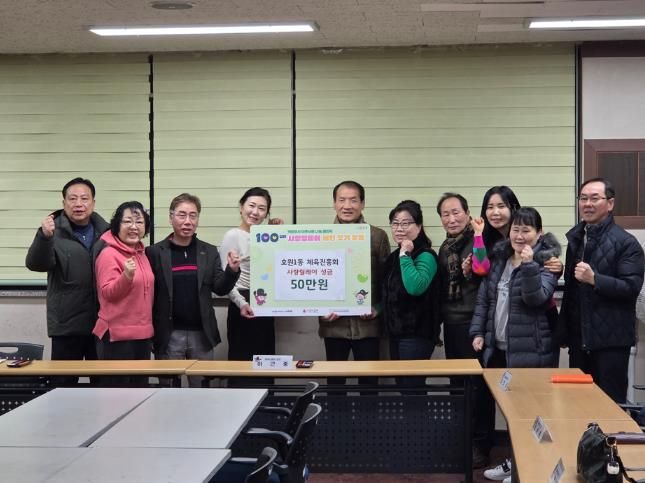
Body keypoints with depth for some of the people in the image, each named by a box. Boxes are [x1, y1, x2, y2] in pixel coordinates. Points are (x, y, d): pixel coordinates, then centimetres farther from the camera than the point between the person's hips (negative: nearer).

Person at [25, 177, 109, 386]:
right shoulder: (54, 230, -2)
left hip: (103, 323, 3)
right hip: (67, 324, -3)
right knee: (63, 385, 4)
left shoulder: (107, 232, 6)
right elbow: (35, 264, -17)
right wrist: (44, 237, -35)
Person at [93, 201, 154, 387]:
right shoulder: (109, 253, -12)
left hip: (142, 333, 8)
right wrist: (126, 276, -31)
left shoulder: (141, 253, 12)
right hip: (117, 335, -8)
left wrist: (148, 325, 15)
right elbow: (108, 293, -16)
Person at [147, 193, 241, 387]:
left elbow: (220, 289, 5)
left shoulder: (209, 252, 7)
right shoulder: (155, 252, -1)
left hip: (202, 334, 2)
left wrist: (232, 270, -13)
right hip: (168, 335, -2)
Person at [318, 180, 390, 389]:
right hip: (334, 323, 1)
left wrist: (378, 309, -8)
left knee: (369, 381, 5)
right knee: (334, 381, 9)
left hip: (367, 323, -1)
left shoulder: (378, 236, 3)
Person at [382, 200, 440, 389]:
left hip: (417, 335, -9)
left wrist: (405, 255, -24)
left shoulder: (425, 256, -13)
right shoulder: (394, 256, 13)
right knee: (401, 384, 12)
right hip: (396, 331, 9)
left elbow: (415, 287, -32)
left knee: (411, 387, -9)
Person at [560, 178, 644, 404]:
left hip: (611, 340, -6)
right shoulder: (575, 238, 14)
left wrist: (594, 279, -26)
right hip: (579, 338, 7)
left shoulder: (626, 243, -8)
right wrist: (565, 329, 14)